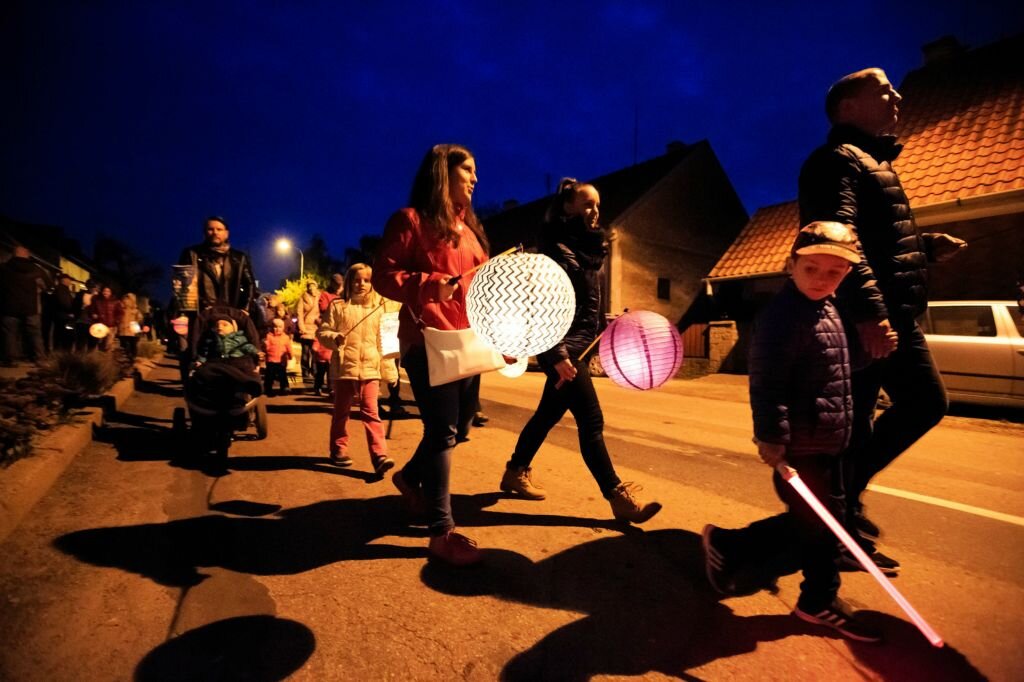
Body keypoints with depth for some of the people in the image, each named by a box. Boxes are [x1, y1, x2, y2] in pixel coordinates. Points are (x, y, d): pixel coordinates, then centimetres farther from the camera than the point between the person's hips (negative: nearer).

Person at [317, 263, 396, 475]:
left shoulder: (377, 307, 7)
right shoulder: (338, 306, 1)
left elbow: (382, 342, 10)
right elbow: (322, 332, 1)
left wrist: (388, 371, 8)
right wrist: (334, 338, -22)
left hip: (370, 368, 0)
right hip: (344, 367, 0)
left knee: (371, 413, -5)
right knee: (341, 412, 13)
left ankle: (380, 456, -8)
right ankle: (338, 451, 29)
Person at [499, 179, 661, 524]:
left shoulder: (588, 247, 15)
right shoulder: (558, 248, -12)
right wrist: (557, 354, -24)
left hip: (579, 343, 9)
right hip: (563, 346, -9)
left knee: (549, 413, 16)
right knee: (591, 421, -6)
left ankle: (516, 473, 31)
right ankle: (619, 497, 4)